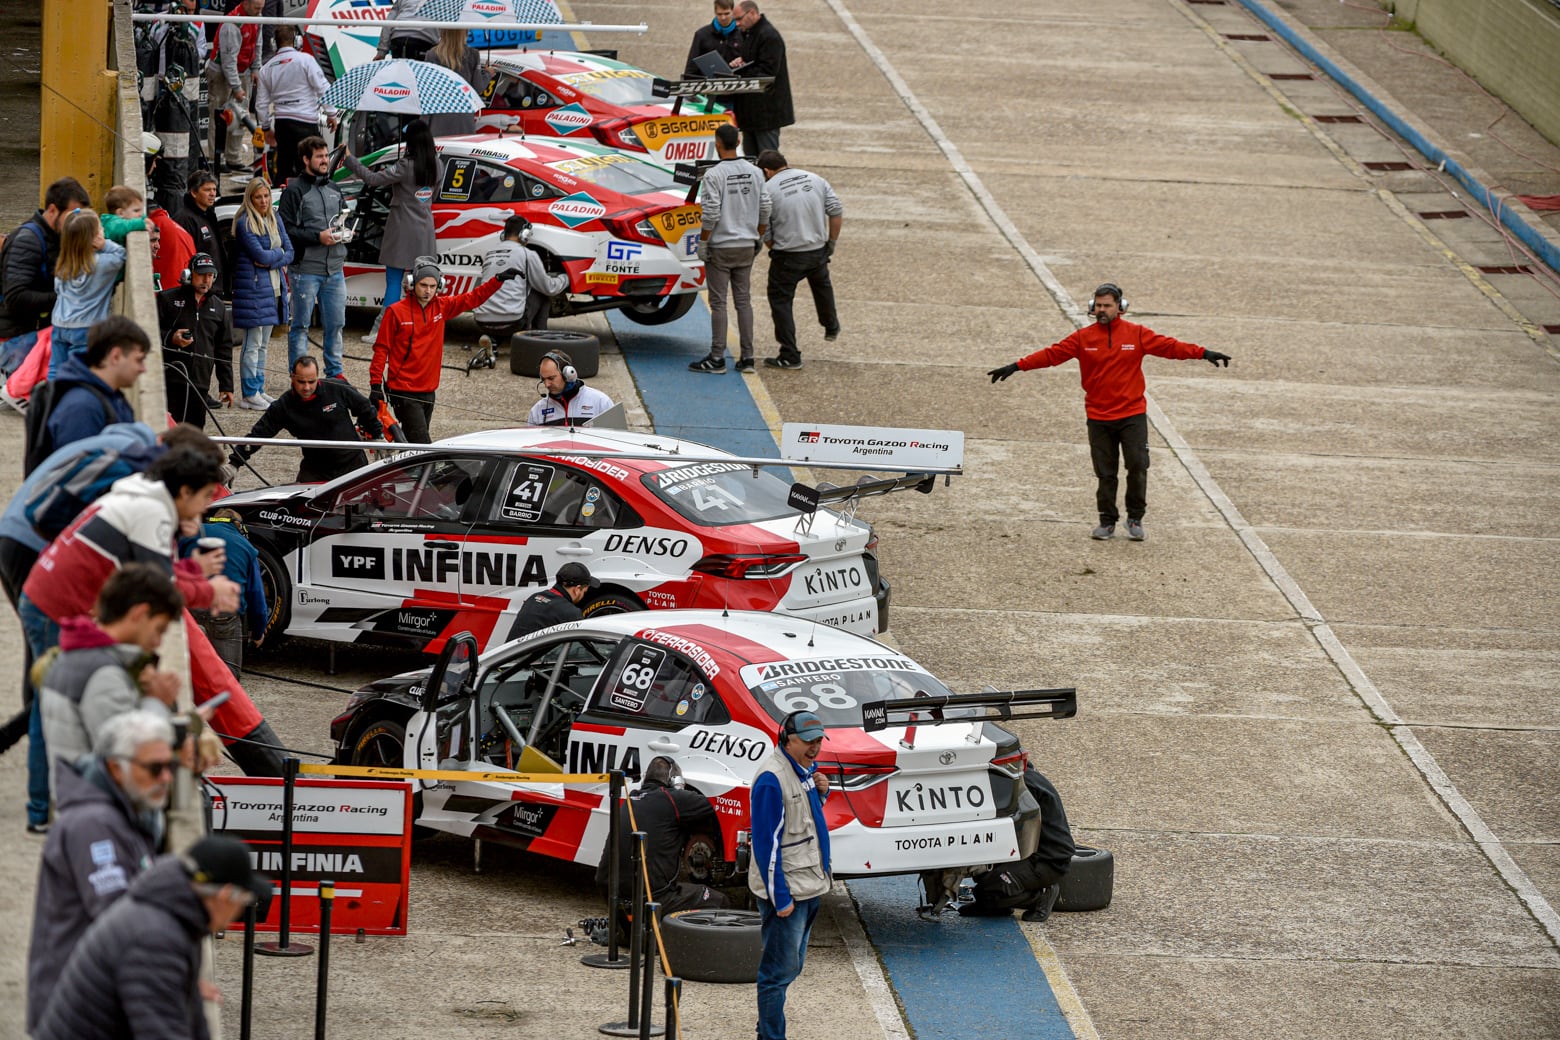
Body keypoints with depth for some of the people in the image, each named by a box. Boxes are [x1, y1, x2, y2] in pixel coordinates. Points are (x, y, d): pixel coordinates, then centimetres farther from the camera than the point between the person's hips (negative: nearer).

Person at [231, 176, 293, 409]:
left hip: (274, 285, 7)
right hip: (253, 287, -7)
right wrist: (279, 252, 0)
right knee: (253, 344, -6)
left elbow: (290, 252, 8)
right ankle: (249, 394, -3)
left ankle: (258, 389, 18)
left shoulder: (275, 220, 13)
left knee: (263, 344, 12)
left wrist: (271, 261, -10)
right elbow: (260, 255, -18)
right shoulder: (245, 224, -10)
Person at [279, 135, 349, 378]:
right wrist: (317, 237, -18)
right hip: (306, 269, -6)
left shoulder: (334, 191, 17)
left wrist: (342, 231, 4)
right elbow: (286, 229, -11)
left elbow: (343, 219, 28)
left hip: (334, 269, 6)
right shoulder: (294, 191, -5)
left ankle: (334, 372, 21)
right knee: (301, 324, 0)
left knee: (336, 323, 10)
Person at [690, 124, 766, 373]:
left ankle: (717, 358, 1)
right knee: (744, 301, 10)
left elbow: (711, 215, -18)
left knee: (718, 302, -1)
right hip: (746, 246, 5)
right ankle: (747, 357, 9)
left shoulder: (714, 175, -15)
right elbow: (764, 210, 7)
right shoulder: (755, 173, 3)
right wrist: (758, 238, 19)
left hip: (720, 248, -5)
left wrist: (702, 243, -8)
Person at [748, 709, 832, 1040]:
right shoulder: (772, 779, -20)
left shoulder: (804, 770, 9)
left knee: (791, 966, 18)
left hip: (809, 888, 10)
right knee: (780, 970, -5)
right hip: (785, 892, -10)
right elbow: (766, 843, -21)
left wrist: (820, 792, 3)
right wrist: (779, 897, -21)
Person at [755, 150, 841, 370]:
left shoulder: (768, 189, -10)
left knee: (780, 300, 7)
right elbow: (836, 212, 2)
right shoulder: (815, 180, 3)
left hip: (787, 255, -5)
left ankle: (790, 356, 4)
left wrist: (772, 246, 12)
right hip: (818, 251, 5)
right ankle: (831, 327, 53)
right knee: (822, 286, 32)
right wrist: (832, 241, 12)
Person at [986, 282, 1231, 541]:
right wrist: (1017, 366, -11)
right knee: (1105, 473, 5)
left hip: (1132, 415, -1)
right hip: (1098, 418, 1)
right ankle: (1107, 521, 16)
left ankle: (1135, 519, 9)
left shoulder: (1137, 334, -1)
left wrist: (1203, 353, -16)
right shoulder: (1083, 338, 1)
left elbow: (1168, 346, -6)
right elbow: (1052, 354, -3)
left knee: (1137, 467, -6)